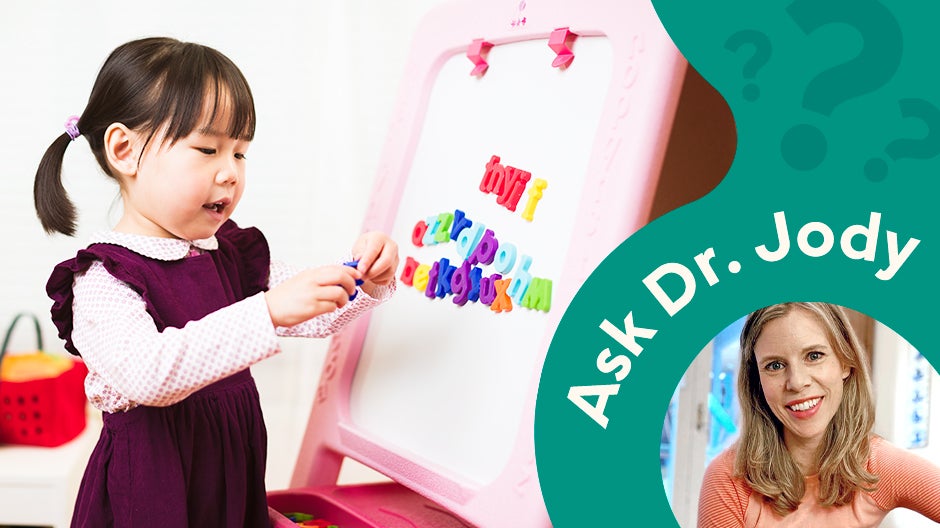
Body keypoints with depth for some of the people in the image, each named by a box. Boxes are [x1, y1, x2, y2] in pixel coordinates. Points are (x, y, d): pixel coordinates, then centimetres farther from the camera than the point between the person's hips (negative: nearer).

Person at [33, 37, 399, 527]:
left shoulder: (233, 253, 6)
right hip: (153, 488, -6)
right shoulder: (102, 279, -17)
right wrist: (268, 311, -40)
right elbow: (147, 374, -34)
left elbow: (317, 317, 8)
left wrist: (368, 281, -14)